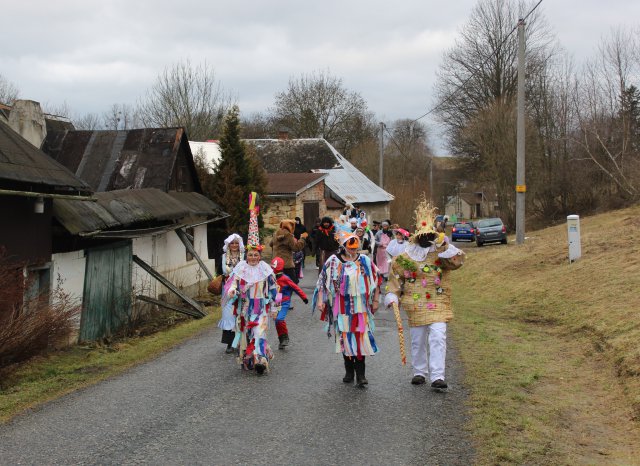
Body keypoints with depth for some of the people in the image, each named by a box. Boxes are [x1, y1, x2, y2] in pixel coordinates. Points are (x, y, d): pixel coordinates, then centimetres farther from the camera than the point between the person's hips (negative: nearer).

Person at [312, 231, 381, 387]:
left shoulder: (365, 261, 5)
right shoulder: (333, 261, 1)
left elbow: (376, 280, 13)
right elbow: (323, 281, 4)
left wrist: (375, 301, 11)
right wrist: (321, 300, -2)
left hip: (360, 307, 0)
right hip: (342, 308, 0)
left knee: (361, 337, -7)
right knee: (345, 338, 5)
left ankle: (360, 373, -3)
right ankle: (349, 371, 19)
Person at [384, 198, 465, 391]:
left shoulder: (442, 253, 0)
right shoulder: (406, 256, 4)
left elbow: (457, 261, -17)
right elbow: (396, 275, 11)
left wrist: (445, 246, -27)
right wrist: (392, 295, 4)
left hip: (438, 304, -2)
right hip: (415, 305, 2)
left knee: (438, 337, -13)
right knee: (417, 340, 12)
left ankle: (437, 377, -13)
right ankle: (420, 372, 29)